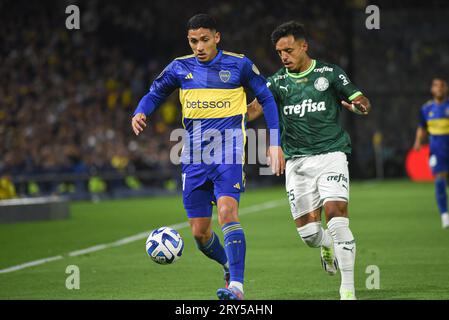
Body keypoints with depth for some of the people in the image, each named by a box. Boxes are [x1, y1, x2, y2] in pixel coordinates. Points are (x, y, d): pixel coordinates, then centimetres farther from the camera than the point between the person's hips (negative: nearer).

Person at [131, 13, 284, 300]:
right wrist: (140, 114, -7)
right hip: (194, 157, 4)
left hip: (228, 151, -4)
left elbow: (267, 99, 8)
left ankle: (237, 286, -30)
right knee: (199, 232, 5)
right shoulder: (180, 68, 7)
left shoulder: (239, 65, 0)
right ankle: (229, 266, 35)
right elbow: (154, 95, 16)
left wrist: (275, 143, 2)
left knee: (227, 210, -26)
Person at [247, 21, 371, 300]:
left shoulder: (329, 73, 2)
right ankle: (327, 246, 37)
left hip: (331, 154, -3)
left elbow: (361, 100, 2)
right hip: (297, 162, 3)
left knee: (336, 214, -19)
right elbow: (255, 108, -6)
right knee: (308, 232, -2)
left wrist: (359, 106, -22)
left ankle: (348, 288, -13)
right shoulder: (278, 81, 7)